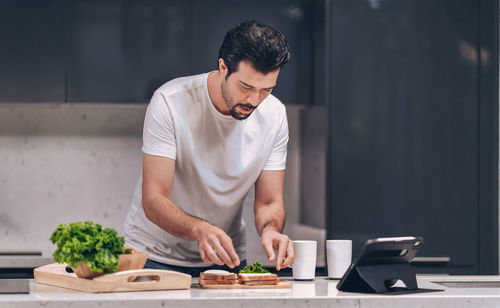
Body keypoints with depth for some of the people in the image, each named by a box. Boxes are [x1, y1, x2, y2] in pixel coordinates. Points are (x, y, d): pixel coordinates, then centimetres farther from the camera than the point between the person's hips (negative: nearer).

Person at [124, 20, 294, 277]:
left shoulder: (274, 114, -5)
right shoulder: (170, 102, -19)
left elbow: (269, 203, -2)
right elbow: (154, 201, -22)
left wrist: (269, 229, -26)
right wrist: (200, 230, -42)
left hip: (225, 258, 4)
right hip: (156, 256, -3)